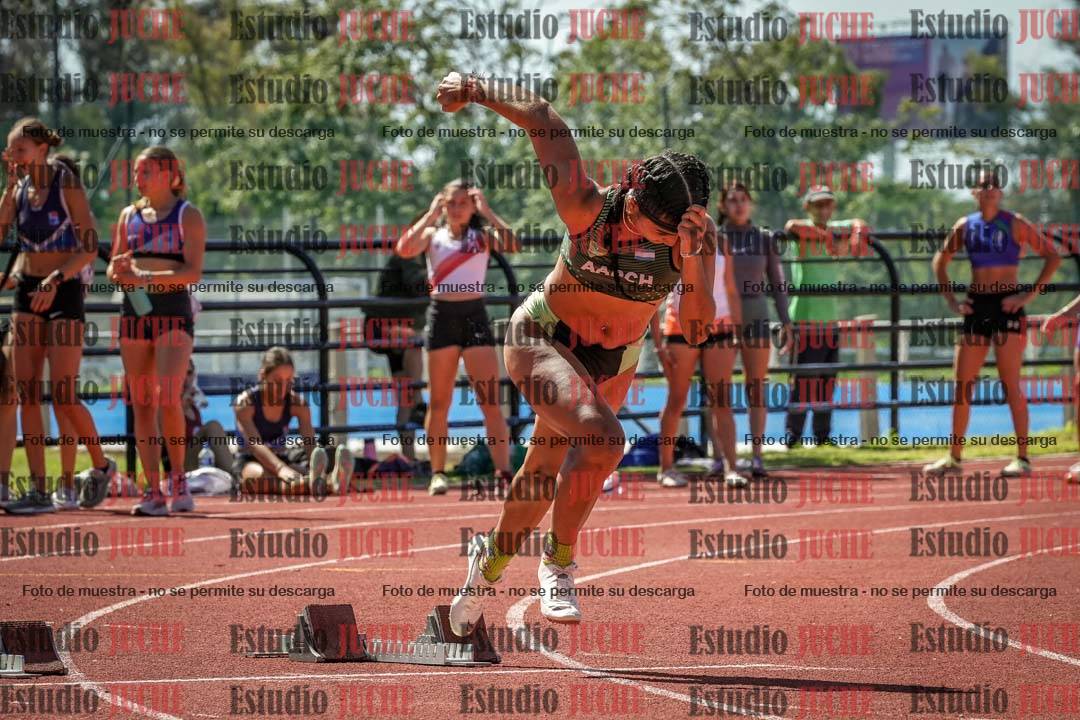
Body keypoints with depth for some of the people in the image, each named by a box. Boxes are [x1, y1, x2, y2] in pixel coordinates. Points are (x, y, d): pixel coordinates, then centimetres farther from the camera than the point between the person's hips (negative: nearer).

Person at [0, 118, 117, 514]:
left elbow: (89, 249, -12)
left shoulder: (67, 186, -7)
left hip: (64, 292, -6)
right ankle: (38, 489, -1)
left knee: (62, 393, -9)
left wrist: (55, 280, -22)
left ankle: (101, 465, 12)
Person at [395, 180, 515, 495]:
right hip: (442, 314, 0)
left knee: (491, 400, -8)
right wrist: (430, 215, -7)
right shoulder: (433, 235, 9)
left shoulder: (483, 235, 9)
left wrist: (486, 212, -9)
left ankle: (503, 472, -11)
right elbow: (405, 249, -11)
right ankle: (438, 473, 8)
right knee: (438, 402, 3)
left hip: (474, 315, 0)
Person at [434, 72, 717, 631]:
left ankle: (492, 561, 49)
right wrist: (475, 91, -28)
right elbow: (542, 118, -20)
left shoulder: (699, 235, -24)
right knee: (602, 437, -30)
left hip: (614, 361, 4)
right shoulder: (588, 209, -31)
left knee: (547, 468, 21)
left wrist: (690, 258, -43)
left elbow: (696, 331, -30)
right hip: (543, 338, -4)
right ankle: (558, 561, -8)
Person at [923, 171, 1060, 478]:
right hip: (976, 306, 5)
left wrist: (1030, 293, -12)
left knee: (1011, 384, -8)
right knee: (962, 384, 5)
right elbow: (940, 261, 22)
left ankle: (1022, 458, -5)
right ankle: (954, 457, 13)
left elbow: (1053, 256, -6)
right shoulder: (965, 226, 9)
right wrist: (951, 300, 10)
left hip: (1007, 306, -5)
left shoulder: (1015, 224, -4)